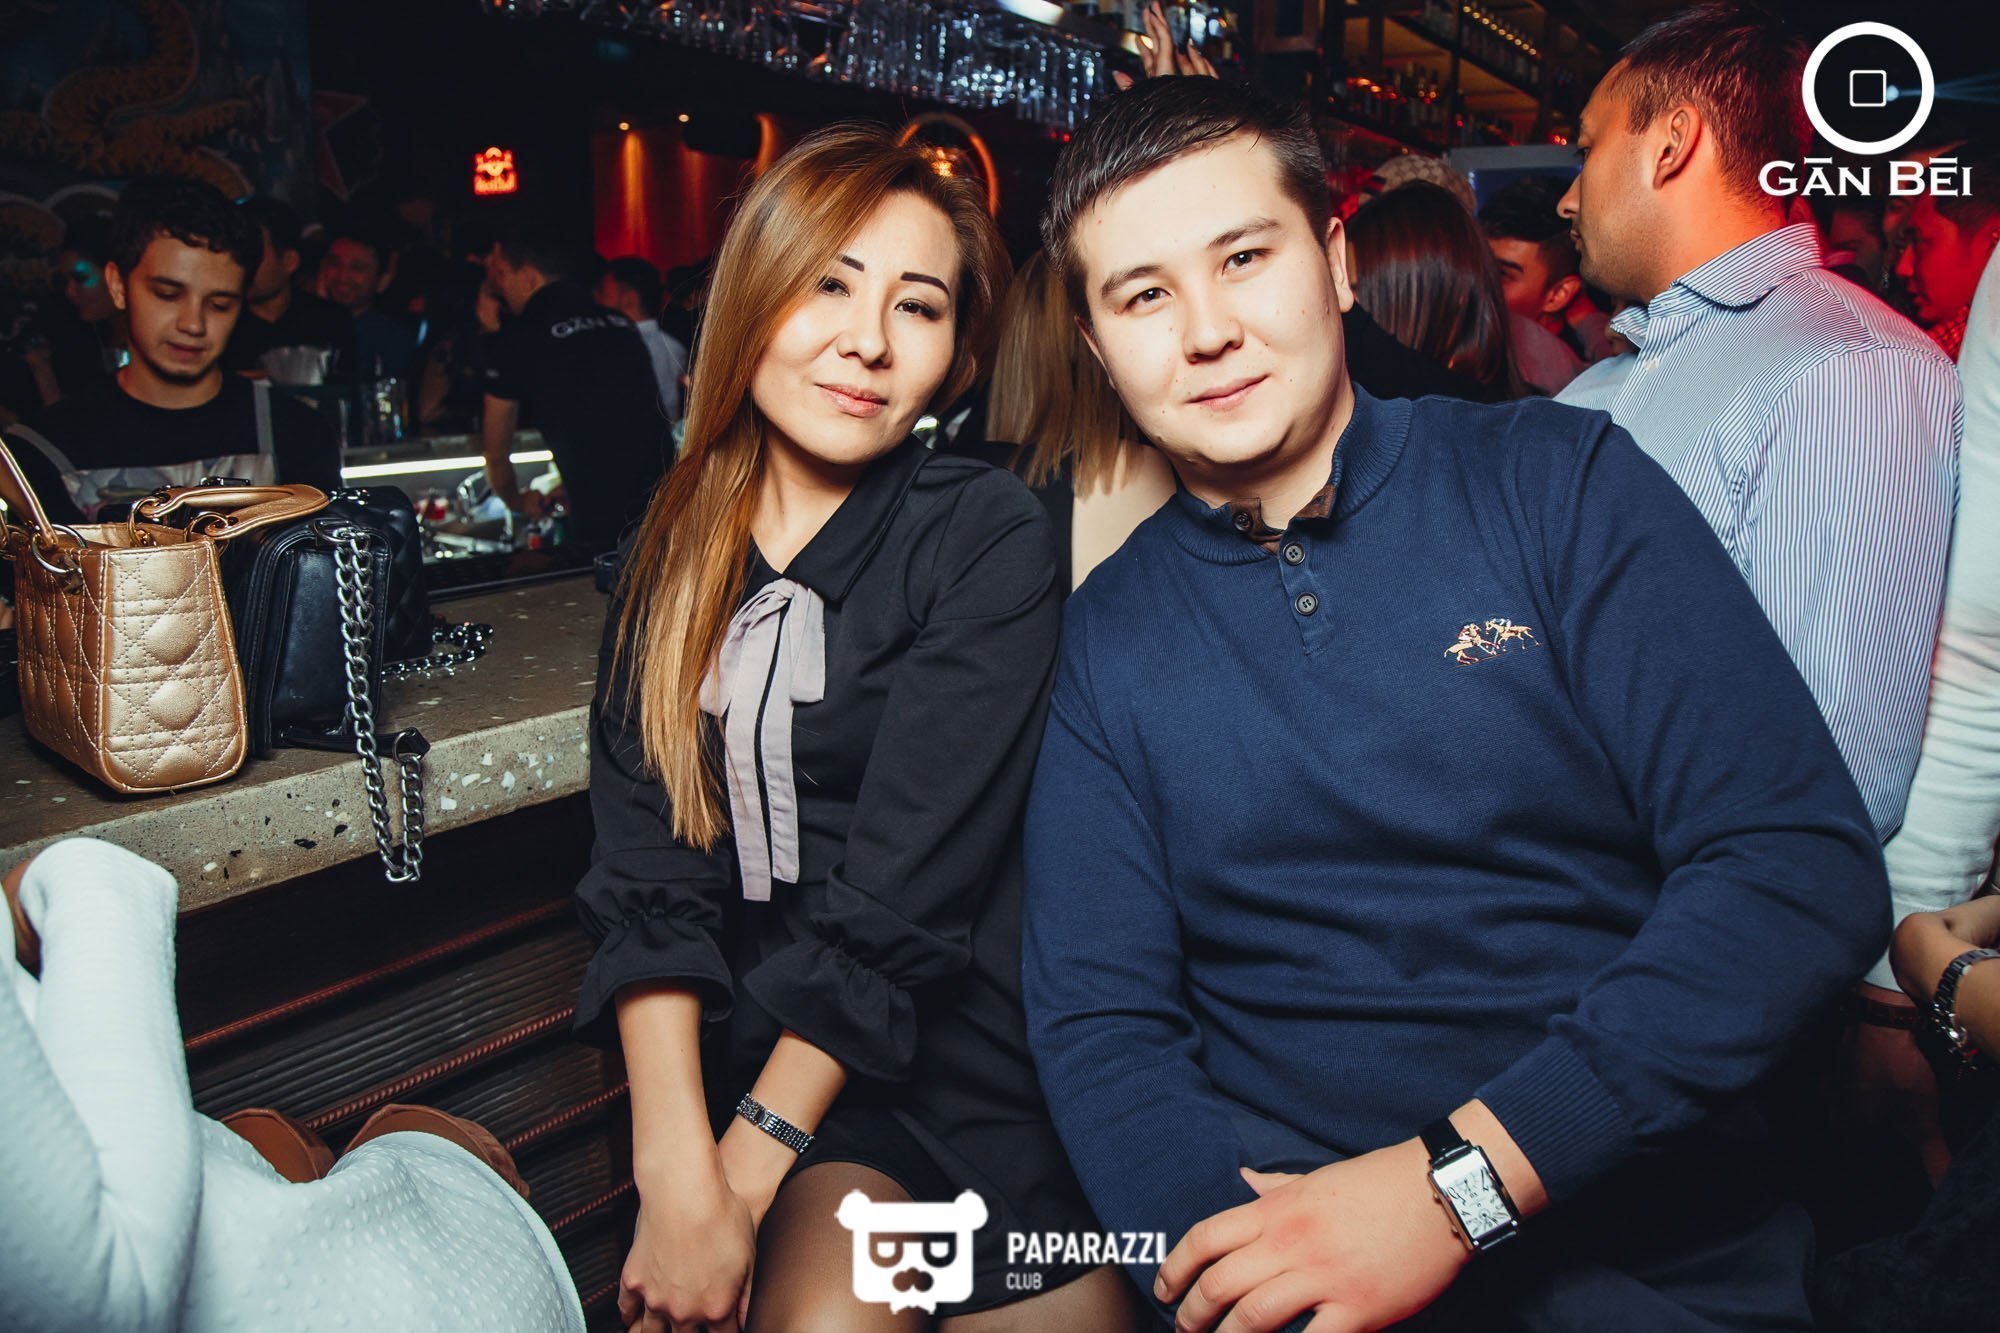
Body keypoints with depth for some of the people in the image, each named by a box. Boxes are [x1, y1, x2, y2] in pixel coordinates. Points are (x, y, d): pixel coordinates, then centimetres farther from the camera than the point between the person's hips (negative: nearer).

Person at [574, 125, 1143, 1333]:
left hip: (984, 1059, -1)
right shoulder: (671, 560, 5)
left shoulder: (989, 540, -8)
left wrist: (746, 1170, -17)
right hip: (788, 1056, 2)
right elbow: (645, 880, -4)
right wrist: (674, 1167, -16)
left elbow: (902, 894, -15)